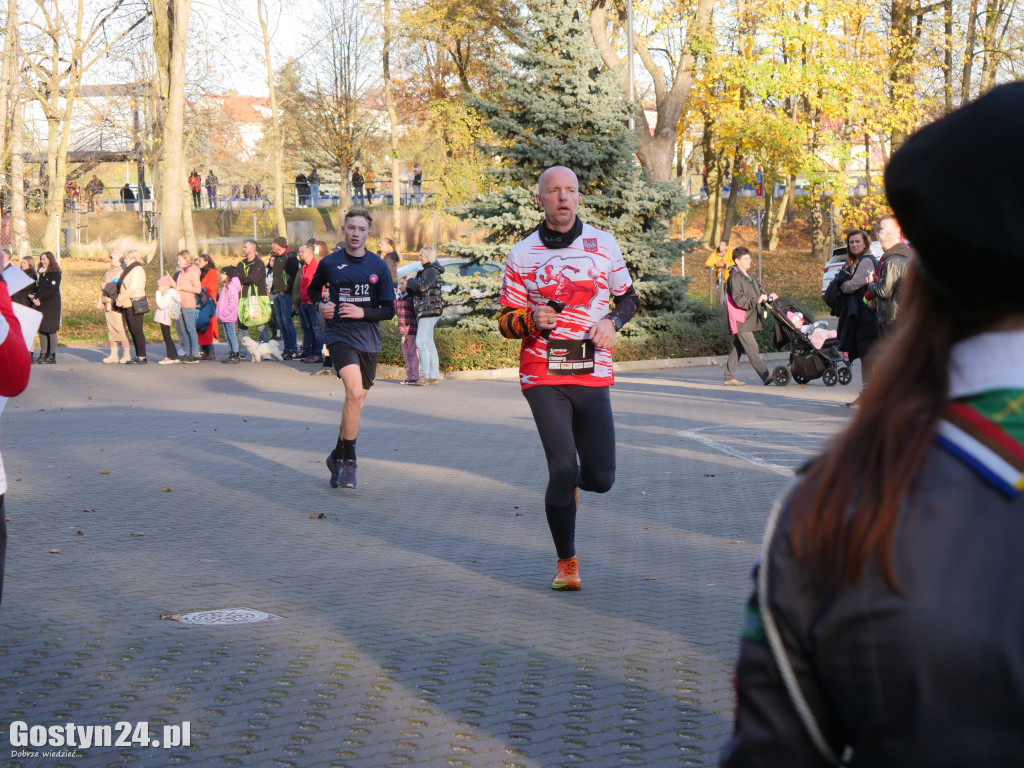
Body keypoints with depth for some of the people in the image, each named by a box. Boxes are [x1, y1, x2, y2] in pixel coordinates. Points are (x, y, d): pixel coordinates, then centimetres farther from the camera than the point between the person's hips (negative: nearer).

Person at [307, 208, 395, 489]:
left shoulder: (378, 266, 0)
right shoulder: (329, 263, -2)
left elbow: (389, 310, 1)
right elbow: (313, 289, 18)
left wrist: (363, 312, -15)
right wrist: (320, 305, -3)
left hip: (369, 340, 3)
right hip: (340, 336, -3)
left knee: (357, 400, 12)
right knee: (355, 393, -23)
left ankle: (338, 456, 32)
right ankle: (348, 462, -15)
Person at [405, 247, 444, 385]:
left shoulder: (431, 271, -10)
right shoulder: (427, 271, 20)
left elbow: (422, 286, -25)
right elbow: (418, 291, 23)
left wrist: (410, 281, -7)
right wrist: (408, 287, 5)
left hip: (429, 311, -11)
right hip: (424, 312, 11)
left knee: (421, 342, -15)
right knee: (429, 344, 11)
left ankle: (425, 375, -17)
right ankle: (434, 375, 13)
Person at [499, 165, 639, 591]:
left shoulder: (603, 244, 8)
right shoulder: (522, 254, 3)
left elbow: (628, 297, 19)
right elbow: (506, 321, 6)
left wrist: (612, 322, -3)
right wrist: (531, 320, -16)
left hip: (593, 373, 2)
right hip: (542, 375, -2)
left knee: (601, 478, -4)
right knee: (563, 468, -11)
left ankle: (566, 483, 34)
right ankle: (566, 562, 7)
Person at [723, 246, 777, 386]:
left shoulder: (749, 276, 19)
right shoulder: (735, 278, -12)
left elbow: (757, 293, 21)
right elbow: (738, 300, -21)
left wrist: (767, 296, 2)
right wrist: (757, 301, -24)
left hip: (749, 320, 10)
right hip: (741, 321, -10)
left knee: (737, 348, 12)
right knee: (752, 349, -12)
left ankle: (729, 377, 17)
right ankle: (765, 376, -17)